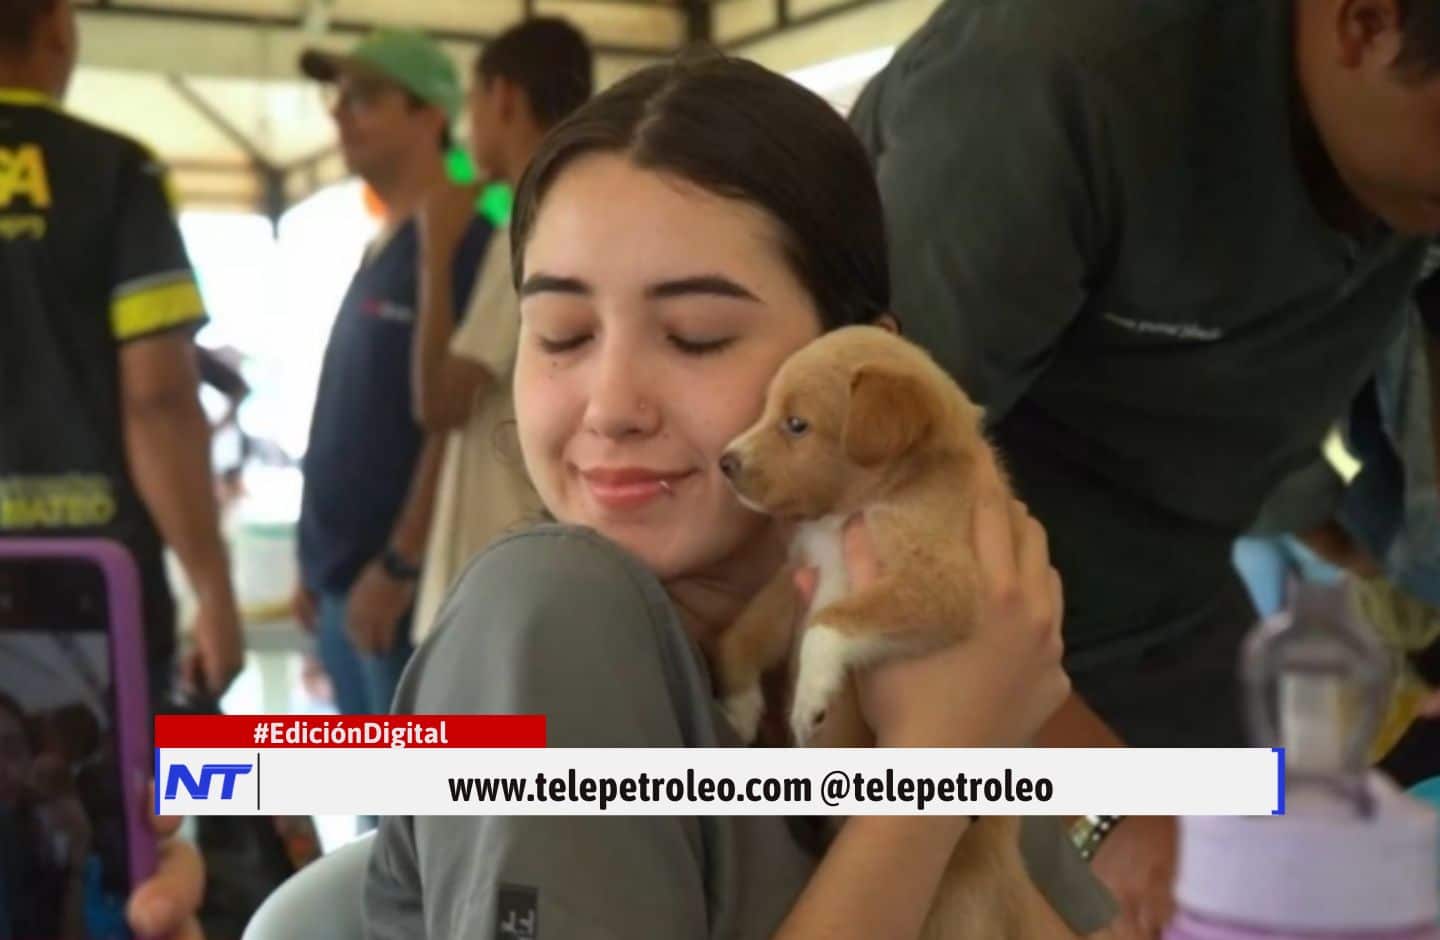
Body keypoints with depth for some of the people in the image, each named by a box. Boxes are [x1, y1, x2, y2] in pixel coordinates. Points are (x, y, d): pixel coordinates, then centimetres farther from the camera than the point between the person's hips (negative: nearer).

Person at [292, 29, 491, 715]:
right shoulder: (380, 251, 17)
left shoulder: (460, 245, -11)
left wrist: (398, 564, -20)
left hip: (404, 578, -9)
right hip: (348, 574, 9)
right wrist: (319, 558, 19)